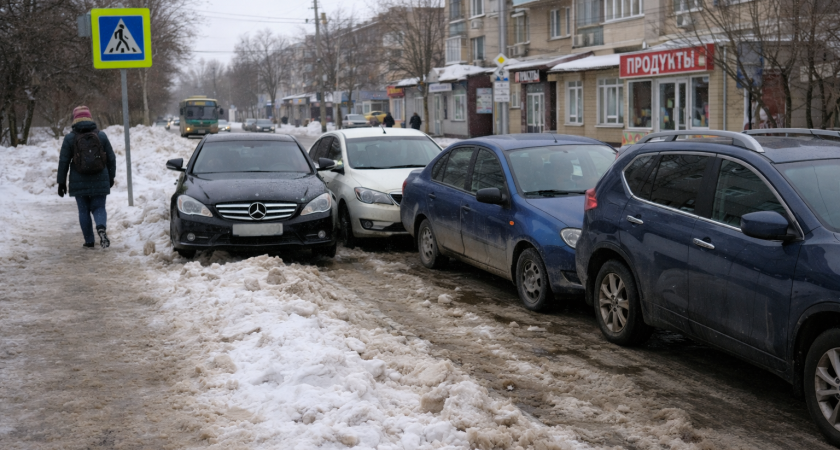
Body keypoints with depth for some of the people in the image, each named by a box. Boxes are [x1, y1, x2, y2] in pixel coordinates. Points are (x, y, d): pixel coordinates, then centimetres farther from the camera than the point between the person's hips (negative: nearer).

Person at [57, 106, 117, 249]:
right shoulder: (101, 135, 2)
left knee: (84, 211, 9)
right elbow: (111, 158, 6)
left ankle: (89, 241, 10)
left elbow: (63, 162, -2)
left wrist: (61, 182, 5)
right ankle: (101, 227, -21)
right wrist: (111, 177, 17)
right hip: (99, 181, 1)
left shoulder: (70, 138, -3)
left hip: (79, 182, -1)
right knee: (99, 208, 8)